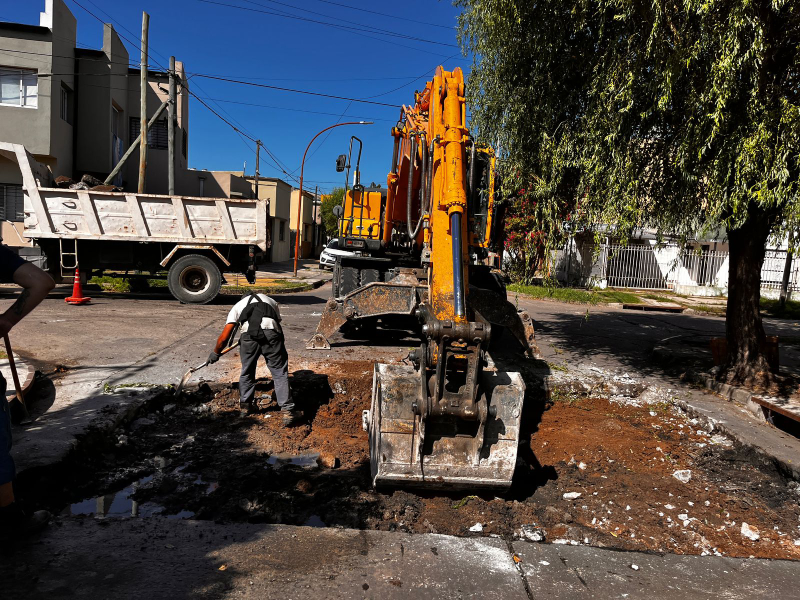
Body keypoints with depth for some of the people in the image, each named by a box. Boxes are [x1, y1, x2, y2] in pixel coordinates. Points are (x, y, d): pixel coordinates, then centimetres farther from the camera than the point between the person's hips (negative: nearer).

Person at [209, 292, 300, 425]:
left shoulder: (238, 305, 31)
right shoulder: (271, 301, 37)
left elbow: (224, 337, 23)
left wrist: (215, 353, 38)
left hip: (249, 334, 0)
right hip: (271, 332, 0)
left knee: (247, 371, 21)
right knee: (280, 372, 6)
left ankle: (245, 405, 35)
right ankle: (287, 411, 1)